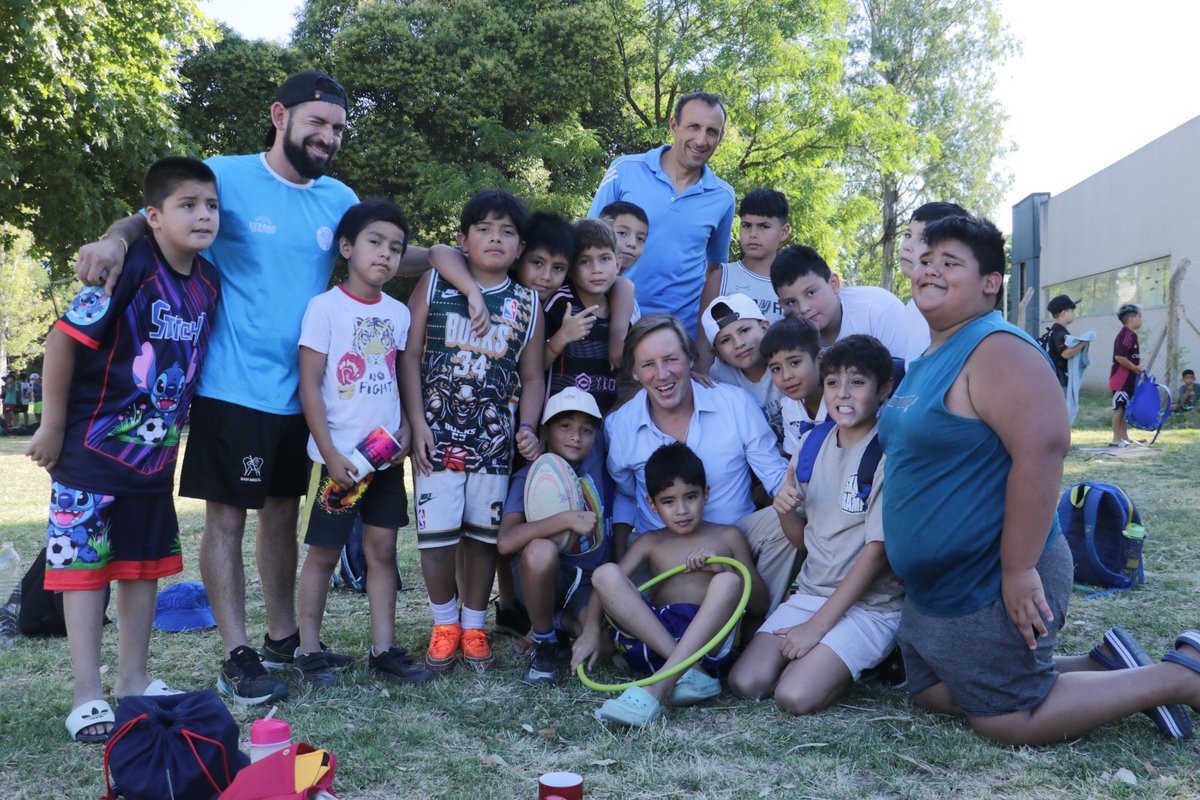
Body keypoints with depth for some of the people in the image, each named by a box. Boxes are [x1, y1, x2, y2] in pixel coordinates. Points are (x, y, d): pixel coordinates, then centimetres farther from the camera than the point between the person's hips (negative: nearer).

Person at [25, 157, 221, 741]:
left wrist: (172, 428, 14)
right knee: (84, 563, 1)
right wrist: (52, 426, -11)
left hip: (156, 453, 7)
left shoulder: (209, 283, 1)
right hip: (93, 449, -7)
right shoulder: (130, 268, -19)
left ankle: (133, 680, 26)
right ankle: (87, 695, 11)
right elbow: (64, 339, -16)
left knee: (145, 565, 13)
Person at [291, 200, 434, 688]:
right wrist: (330, 454, -13)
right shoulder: (325, 306, -7)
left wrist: (406, 430, -2)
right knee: (324, 552, 4)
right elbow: (309, 385, -9)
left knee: (382, 548, 8)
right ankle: (309, 651, 16)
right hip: (337, 456, -5)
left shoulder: (398, 312, 8)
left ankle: (383, 649, 16)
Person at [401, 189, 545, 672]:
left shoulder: (526, 304, 7)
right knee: (437, 534, -2)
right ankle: (444, 624, 21)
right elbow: (410, 354, 0)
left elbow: (533, 377, 11)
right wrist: (417, 423, -7)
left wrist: (527, 427, -5)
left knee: (484, 535, 7)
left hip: (494, 441, 2)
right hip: (437, 435, -1)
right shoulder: (433, 287, 2)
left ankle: (474, 626, 25)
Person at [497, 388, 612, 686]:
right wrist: (567, 519, -33)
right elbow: (505, 542, -28)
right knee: (540, 550, -37)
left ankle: (563, 623, 12)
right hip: (546, 575, -2)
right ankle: (544, 644, -11)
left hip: (592, 579, 2)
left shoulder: (599, 465, -2)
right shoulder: (529, 477, -11)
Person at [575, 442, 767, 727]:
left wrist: (723, 568, -4)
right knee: (605, 573, -19)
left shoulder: (727, 537, 18)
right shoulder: (650, 543, 22)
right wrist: (591, 630, -8)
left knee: (727, 582, -30)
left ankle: (655, 689, -43)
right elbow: (605, 585, 9)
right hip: (649, 637, 2)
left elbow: (760, 602, 13)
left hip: (707, 640, -1)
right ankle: (691, 674, -32)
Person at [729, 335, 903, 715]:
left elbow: (878, 551, -15)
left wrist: (816, 625, -15)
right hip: (809, 593, 5)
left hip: (869, 604, -5)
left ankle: (862, 661, 5)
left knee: (796, 696, -22)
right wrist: (784, 511, -12)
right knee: (745, 683, -12)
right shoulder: (811, 443, 6)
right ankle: (826, 656, 11)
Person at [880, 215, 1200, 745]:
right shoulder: (928, 361, 11)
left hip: (991, 590, -10)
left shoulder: (997, 350, -20)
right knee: (933, 696, 17)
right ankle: (1104, 670, 25)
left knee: (1005, 721, -2)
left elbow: (1043, 447, -30)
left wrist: (1019, 570, -30)